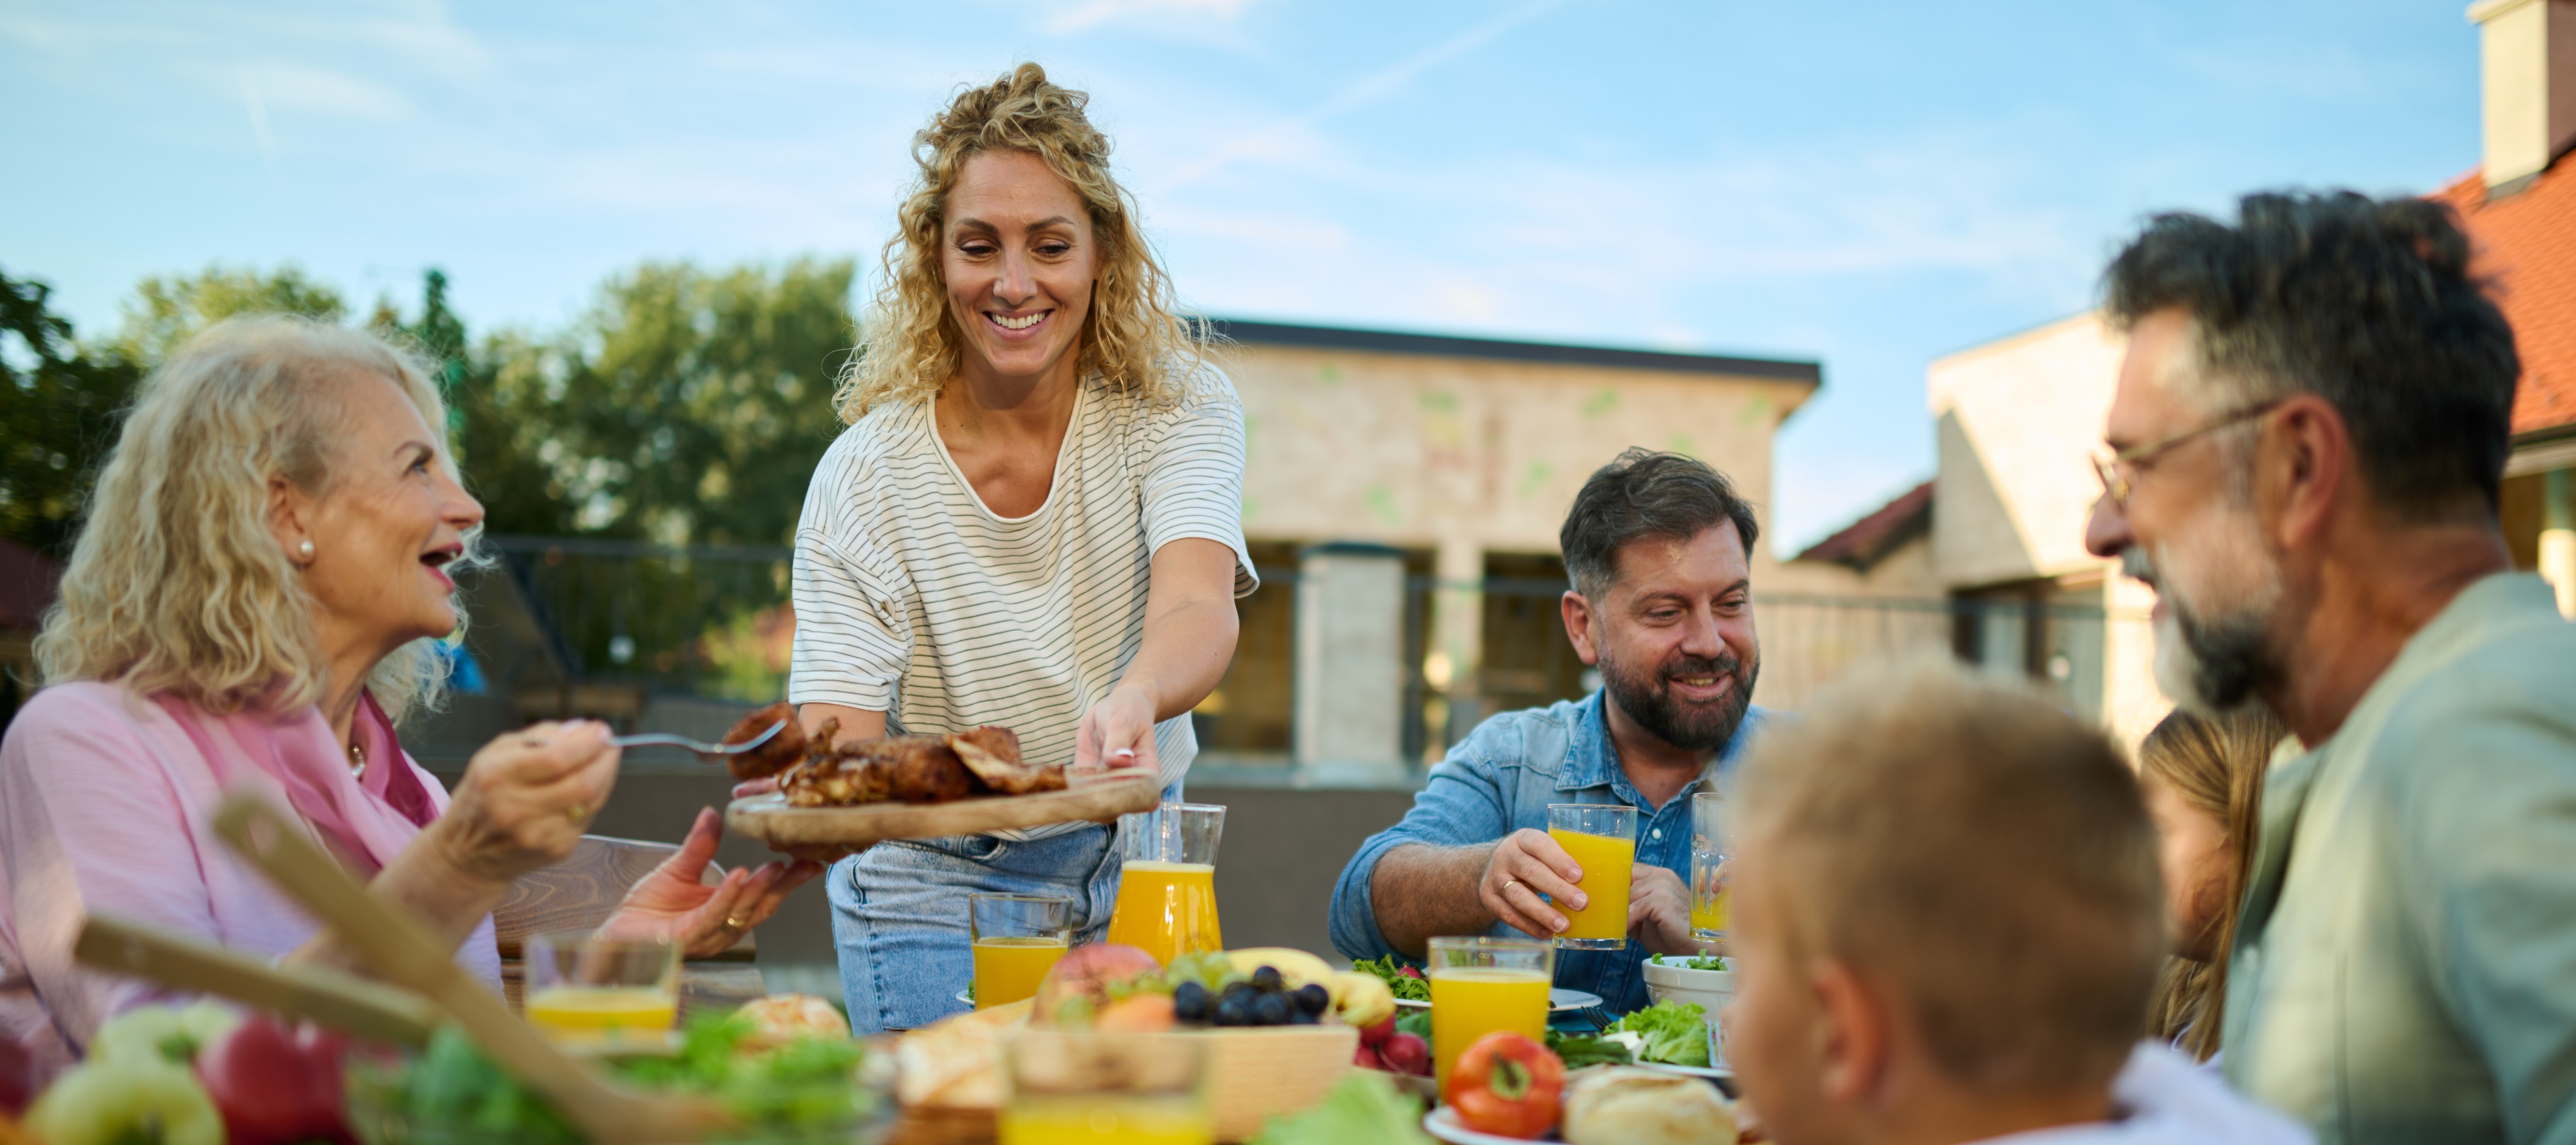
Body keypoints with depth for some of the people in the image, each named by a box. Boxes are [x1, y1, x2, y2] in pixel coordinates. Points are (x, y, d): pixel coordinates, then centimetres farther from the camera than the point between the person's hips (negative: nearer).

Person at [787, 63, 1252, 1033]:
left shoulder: (1178, 408, -13)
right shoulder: (867, 474, -15)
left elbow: (1200, 611, -31)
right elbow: (835, 732, -21)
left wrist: (1132, 701, -54)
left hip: (1127, 867, 2)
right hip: (937, 886, -1)